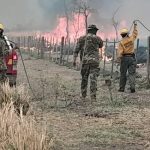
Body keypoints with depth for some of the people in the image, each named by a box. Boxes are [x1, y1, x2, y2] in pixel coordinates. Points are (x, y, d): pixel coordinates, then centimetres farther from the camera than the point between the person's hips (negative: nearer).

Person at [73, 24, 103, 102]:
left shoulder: (81, 38, 8)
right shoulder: (97, 38, 3)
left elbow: (76, 50, -1)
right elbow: (101, 45, 25)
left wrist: (74, 60, -5)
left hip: (85, 61, 2)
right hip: (94, 61, -2)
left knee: (84, 78, 15)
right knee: (93, 79, -5)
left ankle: (83, 96, 19)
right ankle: (93, 97, -13)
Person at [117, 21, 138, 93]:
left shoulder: (121, 42, -4)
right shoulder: (131, 39, 2)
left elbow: (120, 52, -13)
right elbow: (135, 33, 21)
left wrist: (119, 59, -10)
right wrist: (135, 25, 32)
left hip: (124, 58, -1)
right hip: (132, 58, 1)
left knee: (123, 74, 8)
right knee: (132, 73, -1)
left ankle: (122, 88, 12)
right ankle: (132, 87, -15)